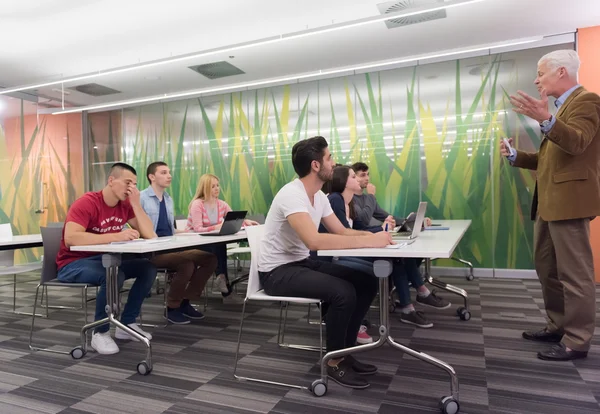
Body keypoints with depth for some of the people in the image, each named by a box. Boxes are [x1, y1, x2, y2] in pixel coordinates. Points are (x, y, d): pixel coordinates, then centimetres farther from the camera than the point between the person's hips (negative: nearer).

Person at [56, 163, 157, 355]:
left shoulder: (125, 205, -1)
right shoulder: (87, 203, -20)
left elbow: (149, 234, -8)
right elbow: (70, 238, -35)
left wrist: (136, 204, -17)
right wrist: (115, 236, -41)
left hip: (104, 259, 7)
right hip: (73, 263, -7)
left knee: (149, 268, -10)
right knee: (114, 275, -35)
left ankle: (126, 324, 2)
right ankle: (100, 332, -13)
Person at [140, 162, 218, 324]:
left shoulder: (169, 199, 18)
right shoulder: (141, 198, -5)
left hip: (172, 248, 7)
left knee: (210, 259, -12)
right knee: (187, 264, -32)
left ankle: (185, 302, 2)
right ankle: (172, 307, -7)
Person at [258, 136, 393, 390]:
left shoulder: (319, 196, 5)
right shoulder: (292, 195, -25)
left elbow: (341, 231, 9)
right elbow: (314, 240, -38)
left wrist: (370, 234, -11)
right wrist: (367, 241, -35)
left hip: (303, 262, 9)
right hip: (277, 272, -9)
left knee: (367, 283, -1)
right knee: (343, 292, -27)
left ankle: (344, 351, 13)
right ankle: (334, 363, -4)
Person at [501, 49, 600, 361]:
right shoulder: (560, 107, 21)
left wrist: (543, 119, -41)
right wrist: (515, 156, 8)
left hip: (569, 200, -10)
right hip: (548, 202, 10)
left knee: (574, 273, -2)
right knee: (547, 270, 16)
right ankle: (557, 326, 29)